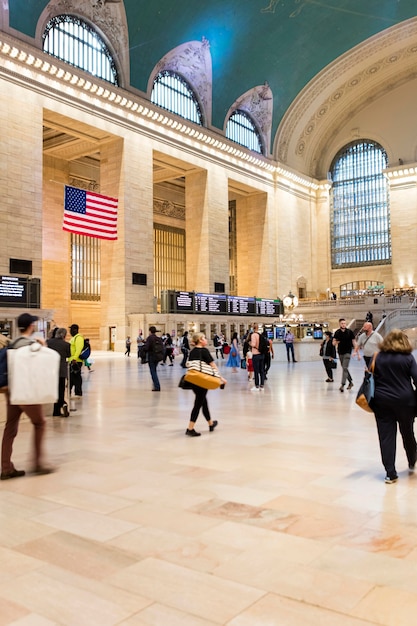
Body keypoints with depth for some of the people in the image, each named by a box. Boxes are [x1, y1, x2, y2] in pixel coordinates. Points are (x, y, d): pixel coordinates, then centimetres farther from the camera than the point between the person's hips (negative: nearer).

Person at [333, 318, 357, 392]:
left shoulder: (349, 332, -4)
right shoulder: (337, 332, 3)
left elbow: (353, 342, 0)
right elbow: (333, 343, 5)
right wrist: (335, 342, -19)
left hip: (347, 352, -4)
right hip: (340, 352, 4)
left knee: (345, 368, -12)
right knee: (344, 368, 13)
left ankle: (342, 385, -15)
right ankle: (350, 382, 30)